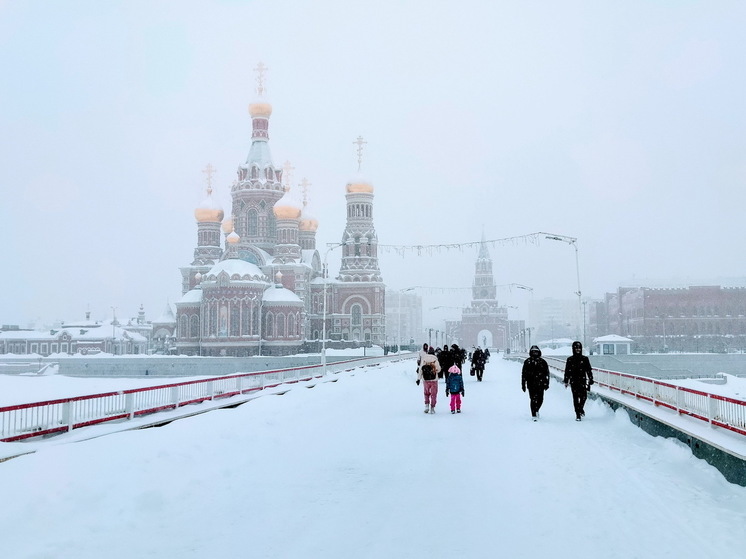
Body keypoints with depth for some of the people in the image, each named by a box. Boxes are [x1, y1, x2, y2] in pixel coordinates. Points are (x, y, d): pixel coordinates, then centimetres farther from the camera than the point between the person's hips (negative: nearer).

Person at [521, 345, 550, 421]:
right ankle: (534, 415, -2)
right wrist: (523, 385, 2)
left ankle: (536, 410, 33)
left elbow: (547, 373, 6)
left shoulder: (542, 362, 5)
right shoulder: (527, 362, 3)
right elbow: (523, 374, 5)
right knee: (533, 399, -8)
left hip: (540, 384, 2)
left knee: (540, 399, 5)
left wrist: (546, 383, -1)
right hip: (531, 384, -2)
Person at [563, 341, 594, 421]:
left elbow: (589, 370, 8)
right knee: (576, 397, -2)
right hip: (574, 381, 0)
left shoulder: (585, 359, 6)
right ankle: (577, 414, 3)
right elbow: (567, 371, 7)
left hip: (582, 380, 0)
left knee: (583, 396, -8)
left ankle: (581, 408, 22)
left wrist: (591, 379, 3)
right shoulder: (570, 359, 5)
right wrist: (566, 381, 4)